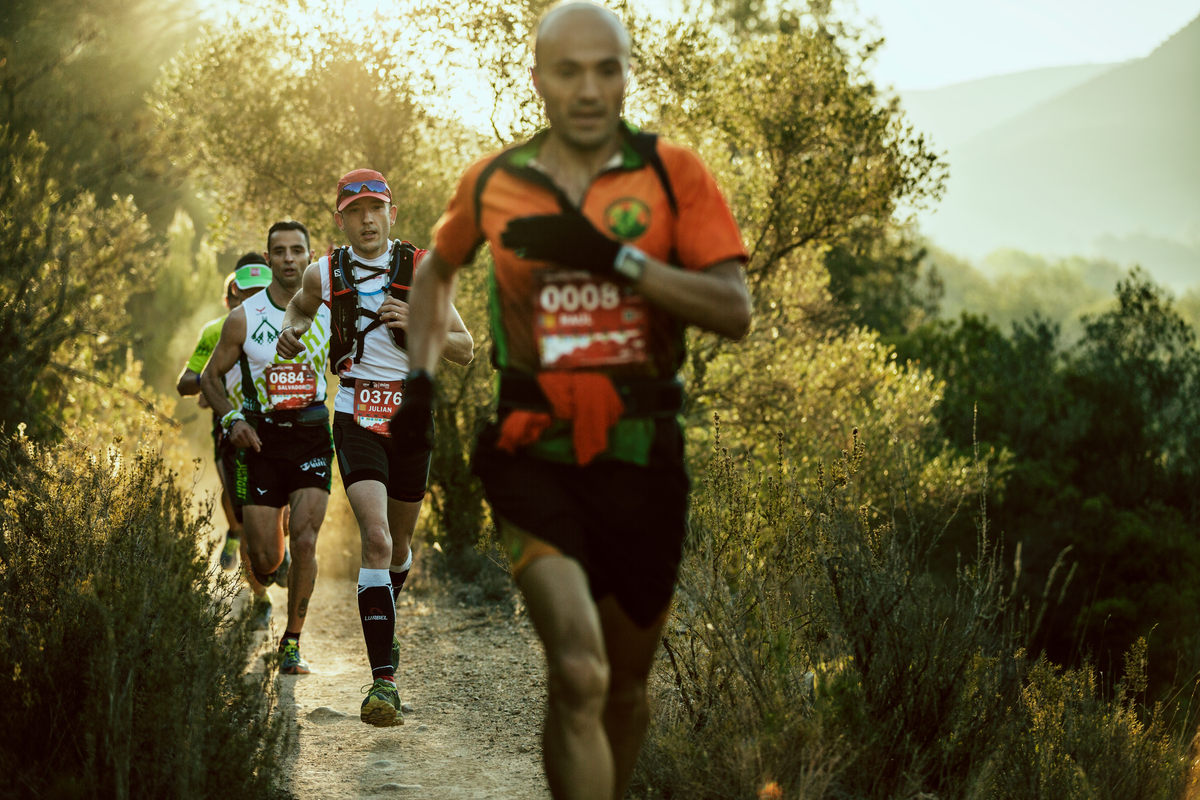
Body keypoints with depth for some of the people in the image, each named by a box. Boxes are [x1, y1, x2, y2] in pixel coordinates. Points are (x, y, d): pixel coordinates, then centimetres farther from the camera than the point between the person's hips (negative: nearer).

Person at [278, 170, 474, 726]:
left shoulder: (420, 269, -3)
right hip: (356, 418, -1)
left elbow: (465, 350, -2)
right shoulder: (325, 274, 1)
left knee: (399, 543, 17)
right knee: (376, 539, -19)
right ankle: (384, 679, -21)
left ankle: (382, 620, 51)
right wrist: (291, 330, 3)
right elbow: (300, 306, 26)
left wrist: (415, 323, -19)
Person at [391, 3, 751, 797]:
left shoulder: (675, 174, -1)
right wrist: (421, 376, 13)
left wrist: (615, 258, -20)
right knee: (578, 676, -20)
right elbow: (437, 269, 25)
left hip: (643, 461, 1)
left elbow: (735, 310, -11)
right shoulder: (492, 183, 4)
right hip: (535, 455, -1)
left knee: (625, 687, 15)